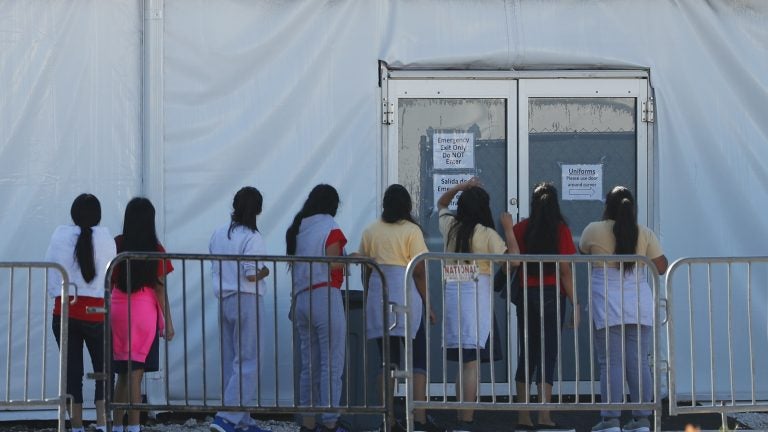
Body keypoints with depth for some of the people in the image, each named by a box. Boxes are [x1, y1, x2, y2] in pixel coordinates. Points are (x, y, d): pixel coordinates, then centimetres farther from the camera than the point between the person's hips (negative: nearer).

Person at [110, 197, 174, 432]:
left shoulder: (116, 244, 0)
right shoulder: (155, 249, -6)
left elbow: (108, 282, 2)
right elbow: (160, 288, -5)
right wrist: (167, 322, 1)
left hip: (117, 311, 3)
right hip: (145, 311, -3)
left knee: (123, 374, 14)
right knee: (135, 374, -2)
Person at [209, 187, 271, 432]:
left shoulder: (218, 235, 9)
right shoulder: (251, 238, -14)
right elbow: (251, 275, -18)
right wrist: (265, 272, 0)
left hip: (223, 300, 8)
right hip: (247, 301, -8)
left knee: (230, 363, 11)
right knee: (247, 363, -5)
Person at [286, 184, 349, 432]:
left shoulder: (296, 228, 12)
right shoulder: (329, 228, -7)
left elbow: (293, 265, 13)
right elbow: (333, 265, -14)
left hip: (301, 299, 7)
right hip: (325, 297, -7)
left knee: (308, 365, 11)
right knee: (332, 364, -3)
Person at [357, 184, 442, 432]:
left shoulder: (370, 232, 8)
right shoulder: (412, 231, -4)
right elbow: (419, 272, -7)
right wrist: (428, 304, -2)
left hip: (377, 299, 4)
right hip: (406, 298, -4)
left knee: (388, 361, 8)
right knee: (418, 359, -1)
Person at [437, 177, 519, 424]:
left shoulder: (450, 226, 8)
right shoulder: (487, 234, -8)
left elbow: (441, 203, 29)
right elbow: (513, 259, -10)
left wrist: (461, 187, 18)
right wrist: (509, 229, 0)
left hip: (452, 292, 6)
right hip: (477, 295, -6)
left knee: (462, 362, 14)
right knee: (471, 362, -5)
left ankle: (461, 416, 17)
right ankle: (467, 418, -8)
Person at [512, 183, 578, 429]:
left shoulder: (521, 229, 1)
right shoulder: (560, 230, -5)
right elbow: (565, 270, -7)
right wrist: (575, 302, -3)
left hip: (526, 295, 3)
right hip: (552, 295, -3)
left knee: (527, 354, 9)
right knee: (548, 354, 0)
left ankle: (523, 417, 9)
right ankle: (544, 416, -5)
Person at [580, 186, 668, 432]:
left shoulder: (594, 230, -1)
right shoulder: (645, 234, 4)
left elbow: (582, 251, 18)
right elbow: (662, 268, 5)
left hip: (608, 307, -3)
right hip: (640, 305, 3)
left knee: (611, 363, -2)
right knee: (639, 363, 5)